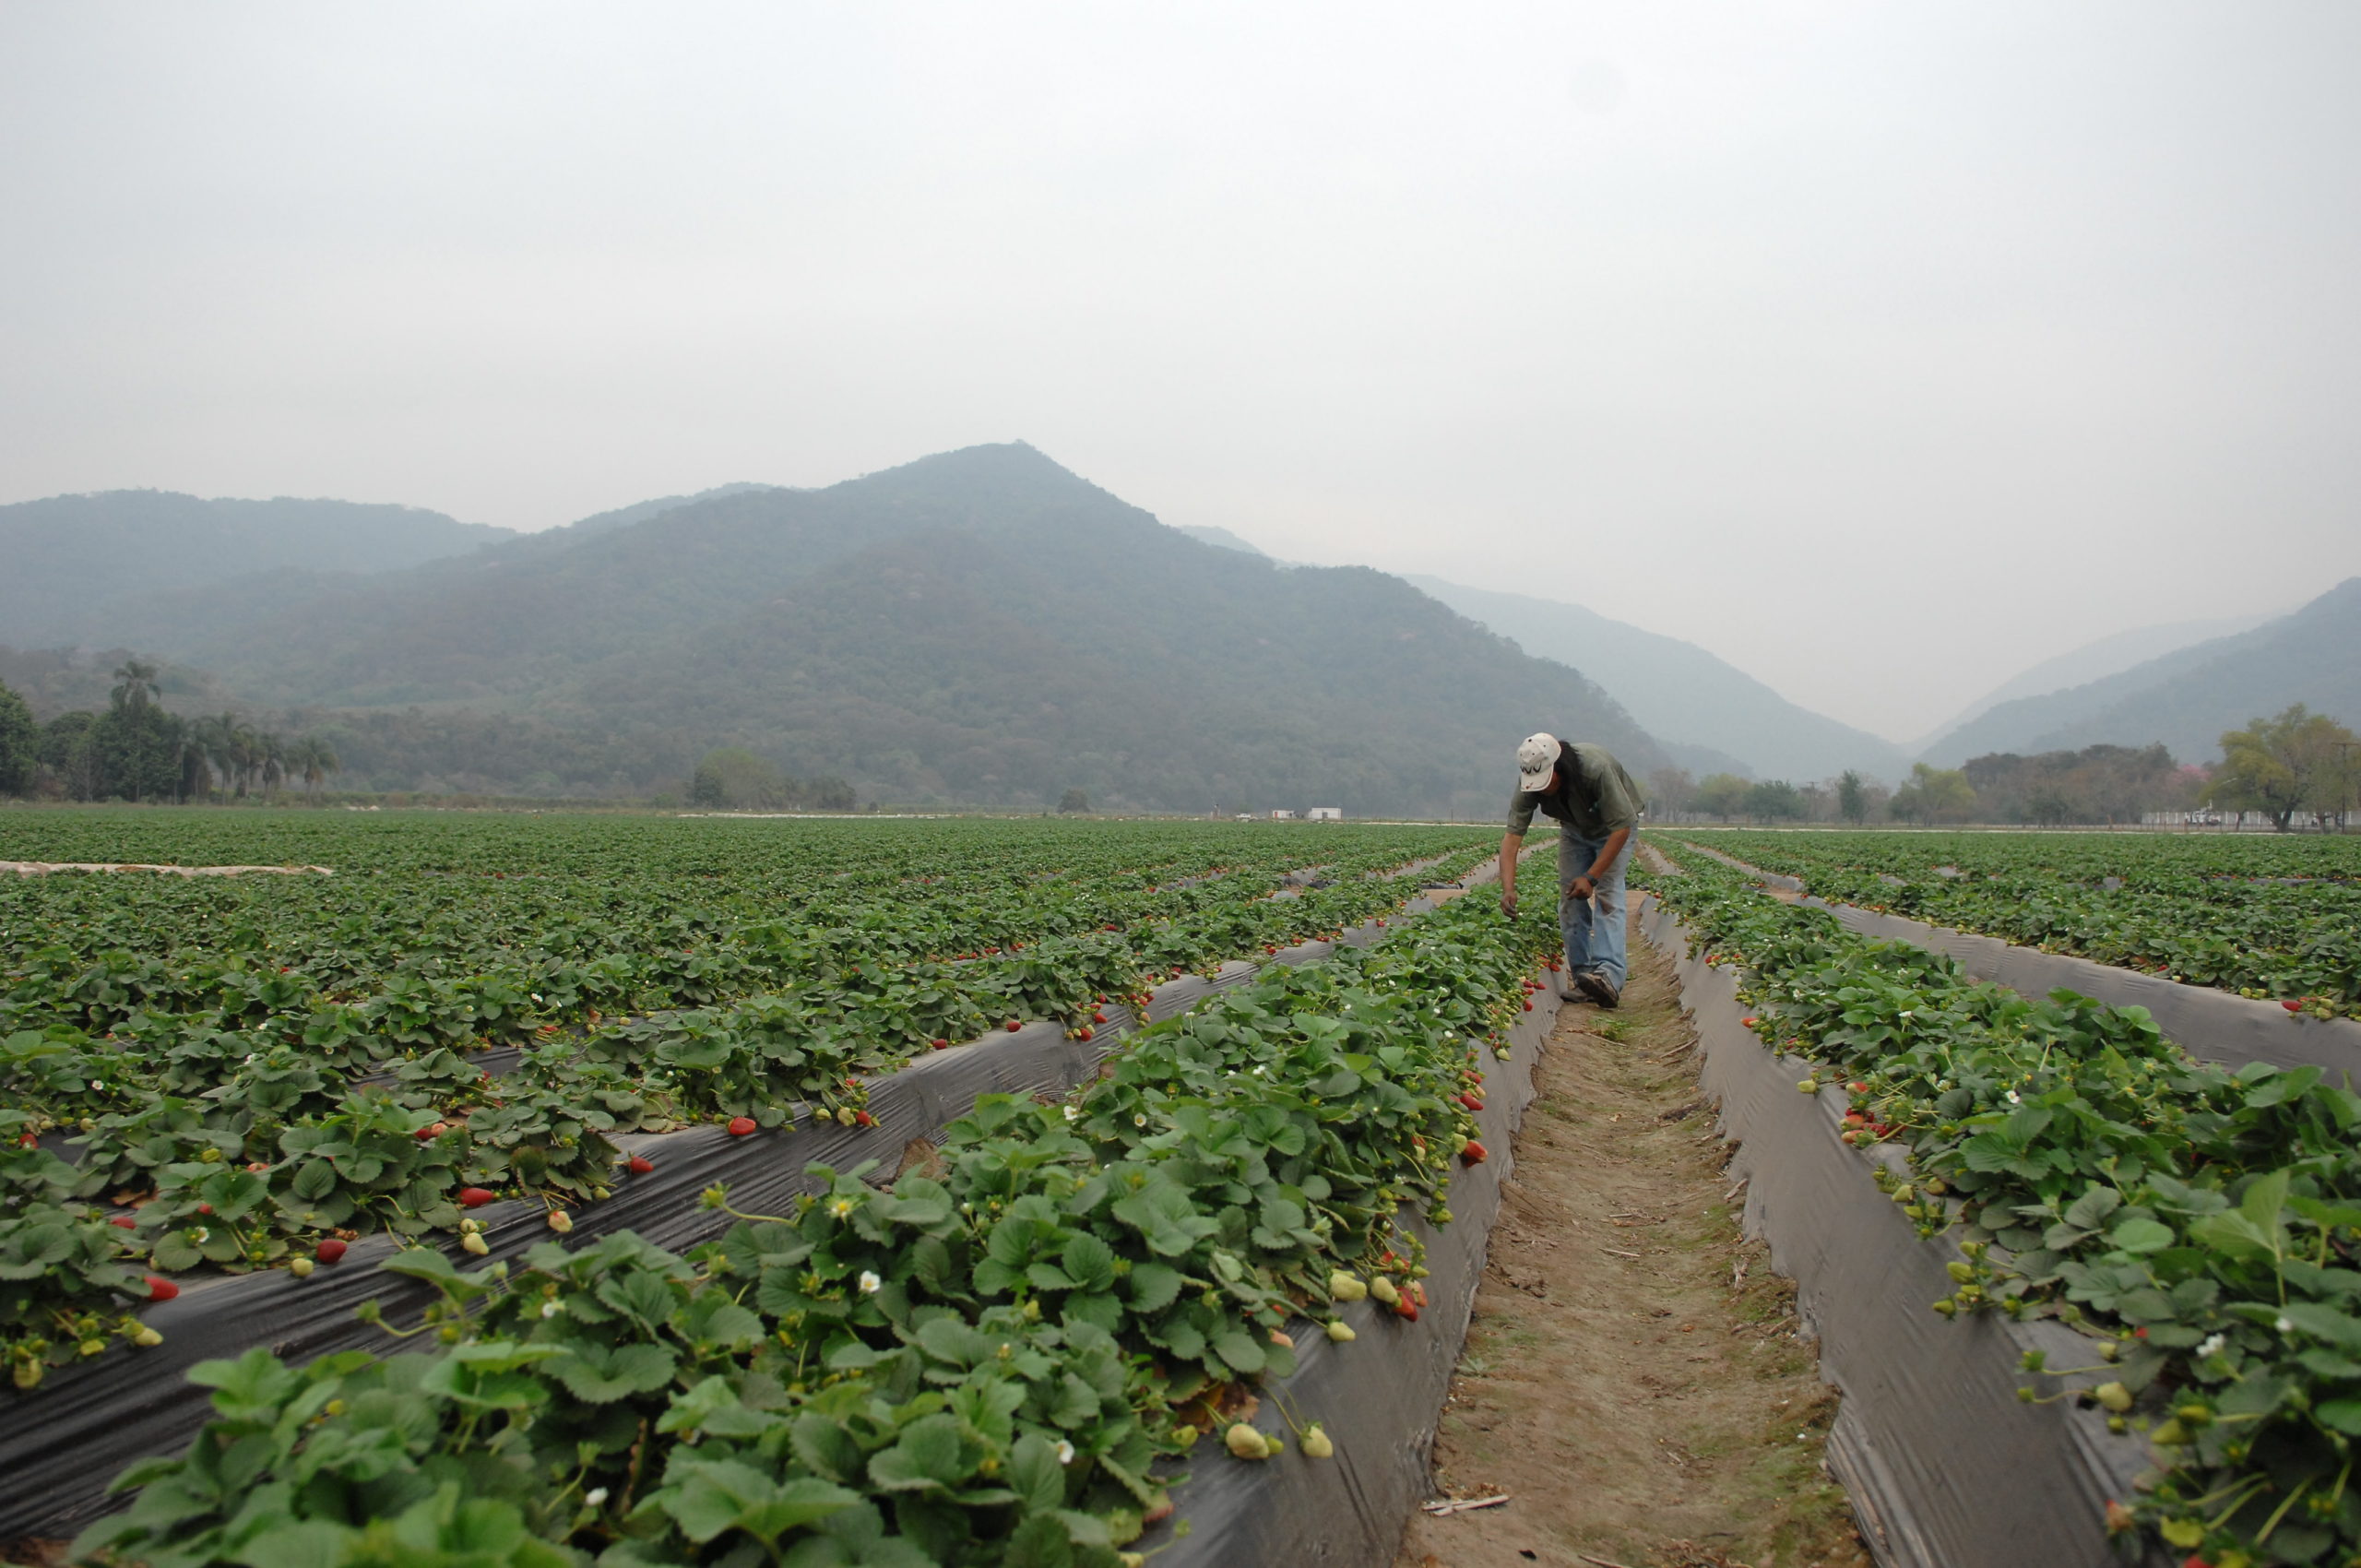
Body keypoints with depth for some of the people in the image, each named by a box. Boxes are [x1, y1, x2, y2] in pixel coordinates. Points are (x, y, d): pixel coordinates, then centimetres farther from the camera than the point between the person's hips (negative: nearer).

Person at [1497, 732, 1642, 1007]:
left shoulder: (1596, 768, -40)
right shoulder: (1531, 782, -27)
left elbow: (1622, 827, -33)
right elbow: (1512, 835, -28)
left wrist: (1591, 877, -35)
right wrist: (1508, 888, -40)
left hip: (1614, 827, -5)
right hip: (1574, 828, 5)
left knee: (1607, 893, -20)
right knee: (1571, 897, -5)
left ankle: (1609, 976, -31)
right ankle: (1582, 975, 1)